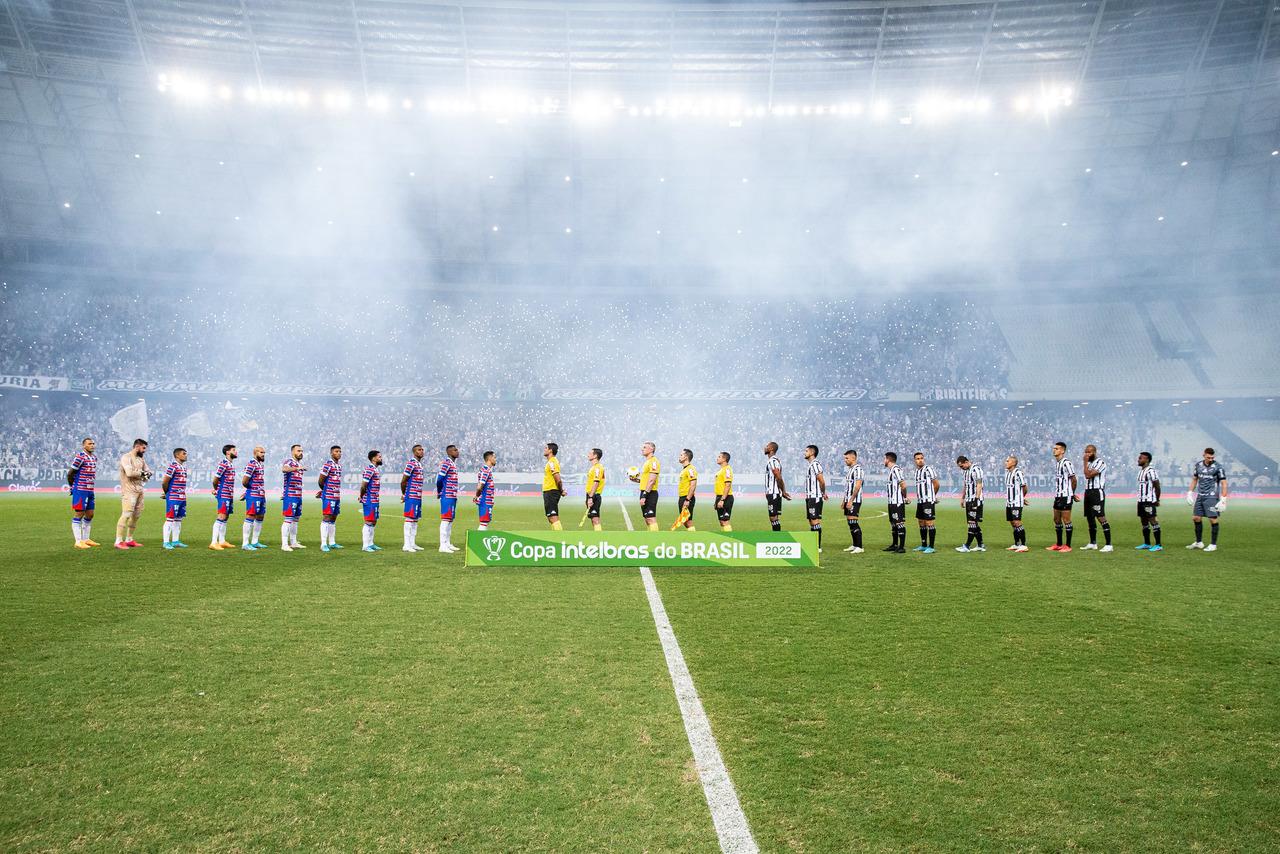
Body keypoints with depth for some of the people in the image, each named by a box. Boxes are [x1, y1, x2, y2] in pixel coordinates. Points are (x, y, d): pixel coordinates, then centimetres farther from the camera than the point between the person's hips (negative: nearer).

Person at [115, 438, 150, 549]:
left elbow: (148, 472, 16)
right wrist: (142, 473, -5)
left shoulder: (141, 458, 18)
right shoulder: (126, 457, -8)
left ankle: (129, 540, 18)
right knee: (126, 515, -15)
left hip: (140, 491, 9)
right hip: (129, 491, -9)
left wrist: (146, 474, -8)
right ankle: (119, 541, -16)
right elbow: (130, 473, -21)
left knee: (136, 516, 10)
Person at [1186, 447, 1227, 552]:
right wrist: (1190, 493, 11)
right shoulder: (1198, 465, 7)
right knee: (1196, 518, 7)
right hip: (1200, 496, 5)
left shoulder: (1218, 467, -8)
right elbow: (1194, 479, 18)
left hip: (1212, 497, -5)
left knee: (1213, 519, -6)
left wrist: (1223, 499, -14)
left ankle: (1213, 545, 3)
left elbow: (1224, 483, -8)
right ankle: (1199, 542, 20)